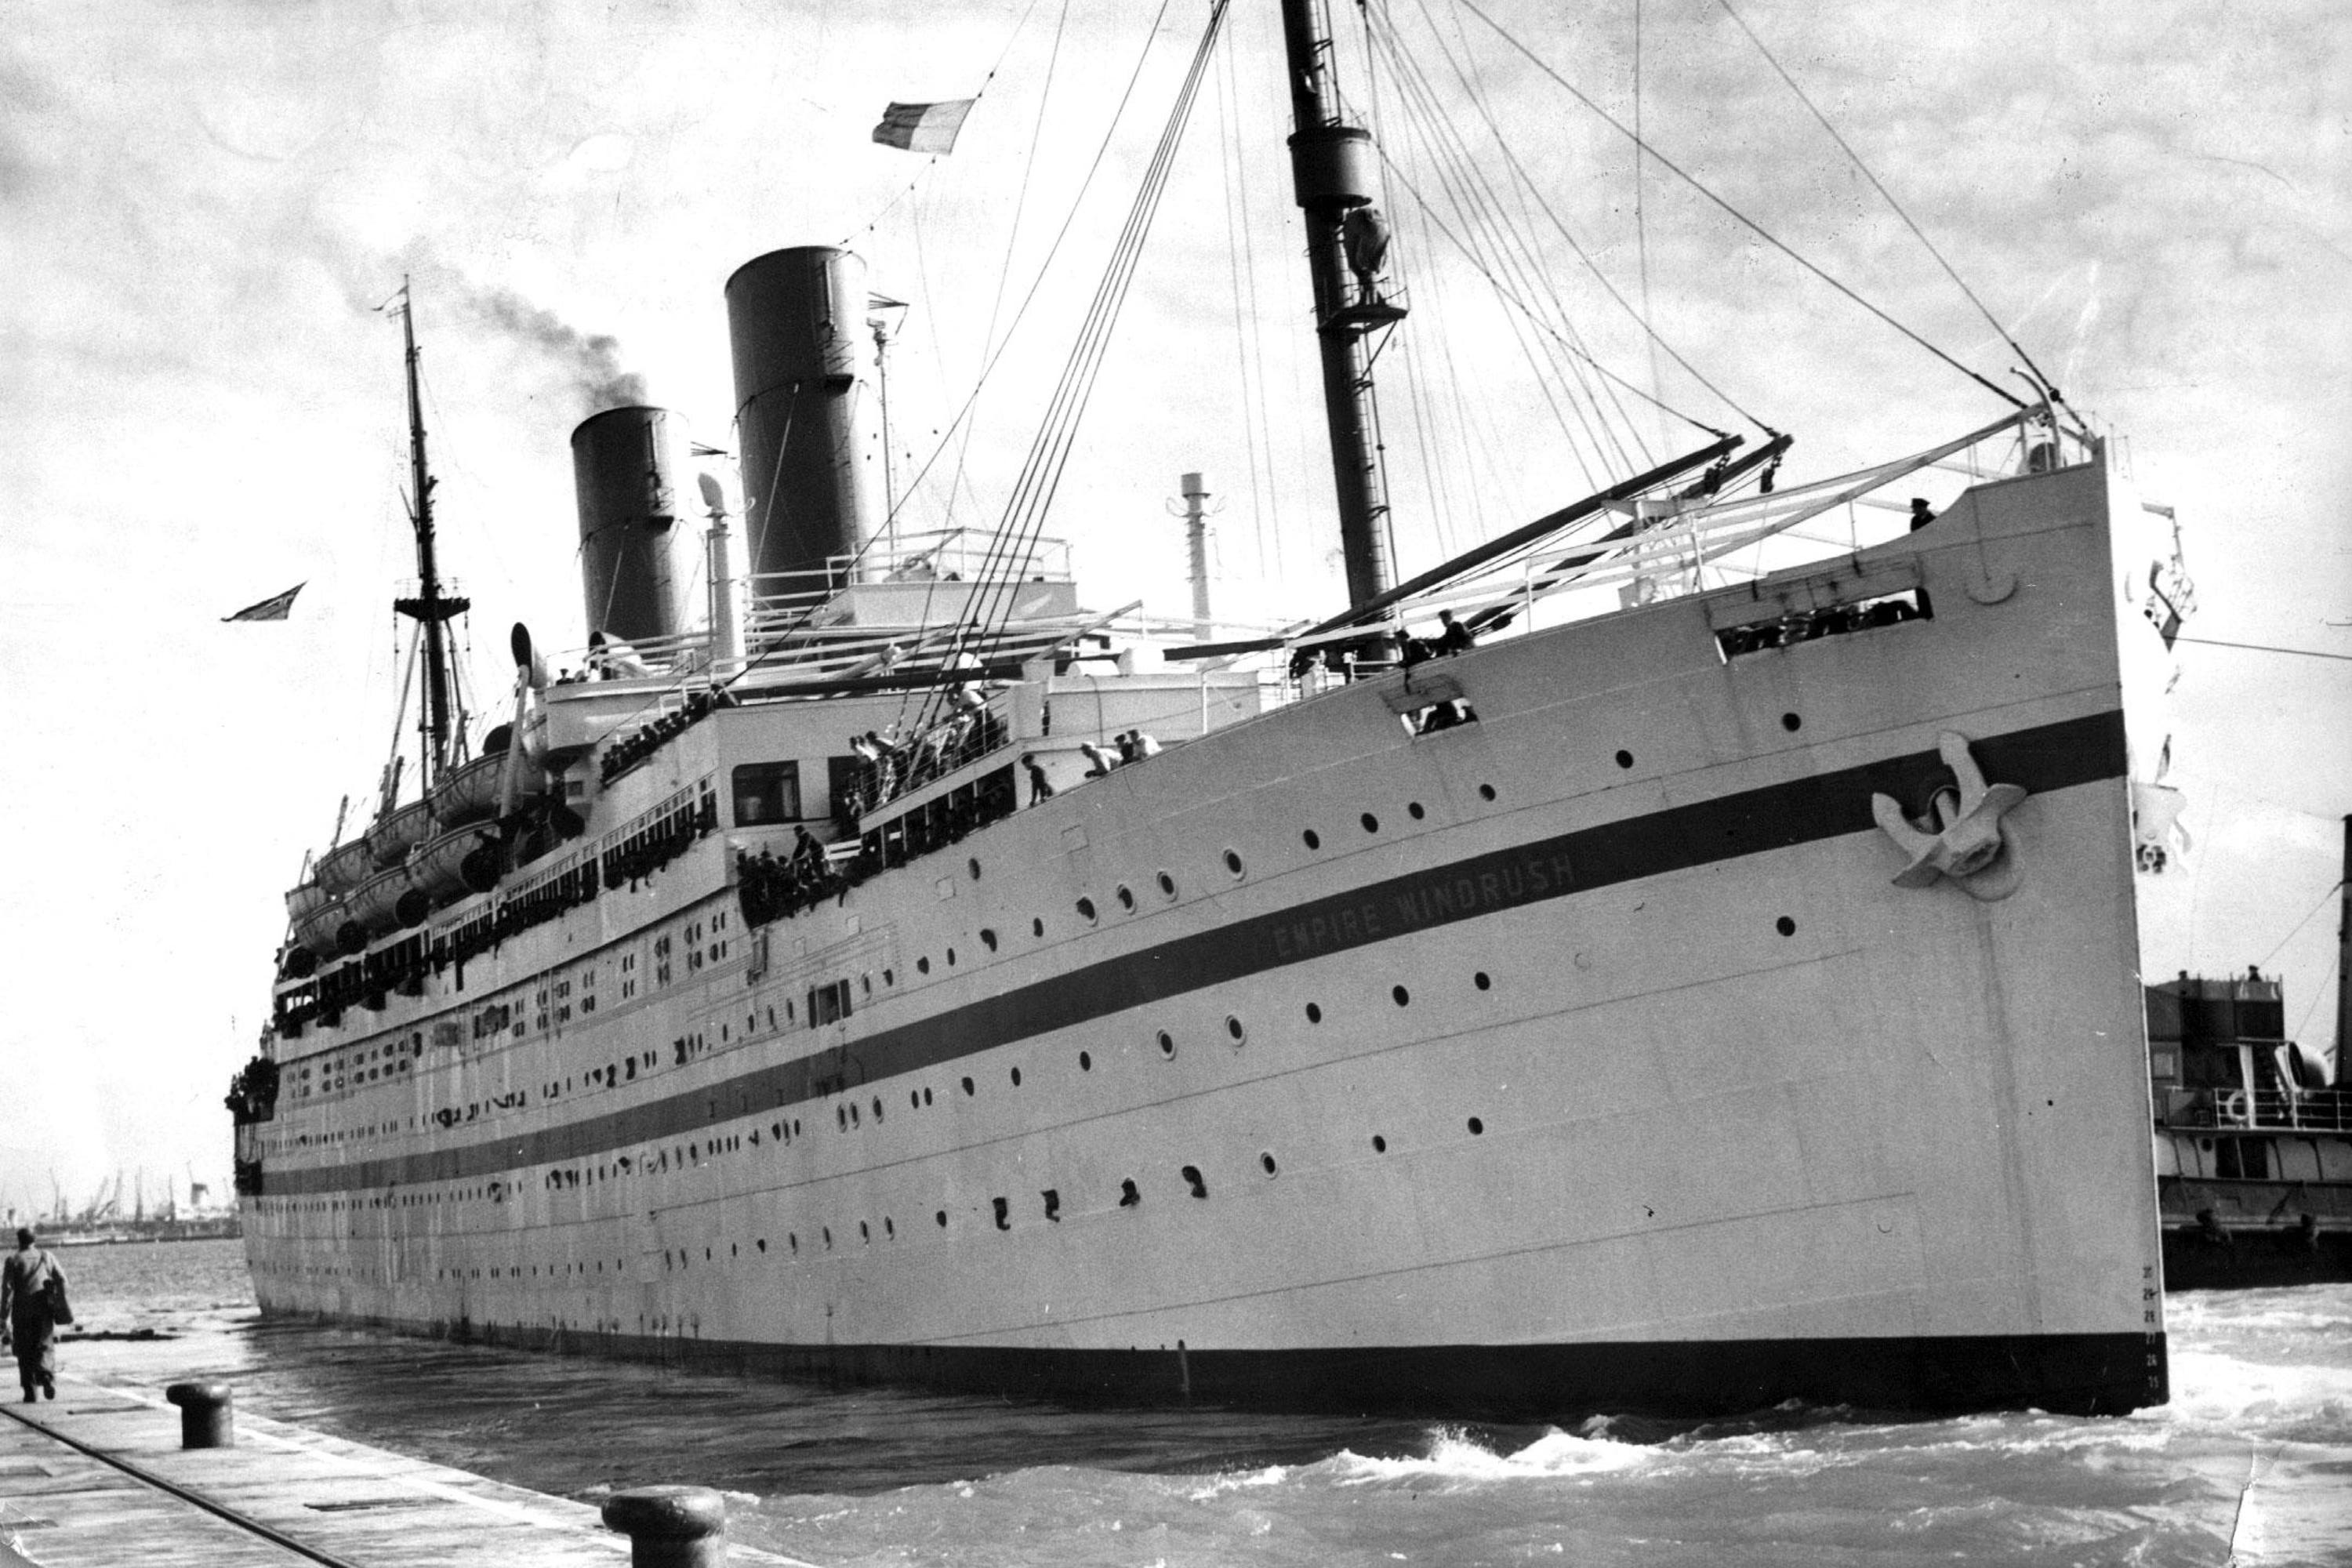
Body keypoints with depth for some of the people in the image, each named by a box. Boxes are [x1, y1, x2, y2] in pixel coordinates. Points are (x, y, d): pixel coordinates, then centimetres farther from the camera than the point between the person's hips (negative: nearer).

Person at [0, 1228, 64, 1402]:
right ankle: (47, 1376, -23)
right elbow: (62, 1280, 4)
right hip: (44, 1310, 1)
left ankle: (30, 1391, 4)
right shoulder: (46, 1257, 8)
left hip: (21, 1312, -1)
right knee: (45, 1346, 4)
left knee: (25, 1351, 7)